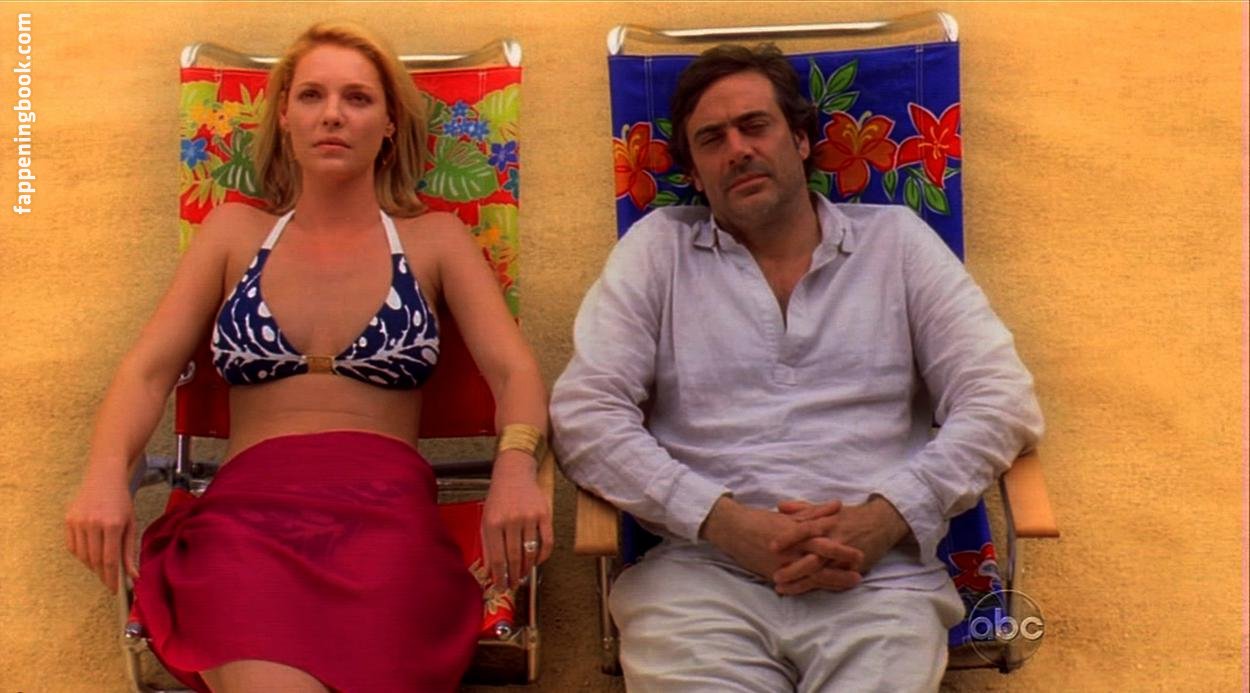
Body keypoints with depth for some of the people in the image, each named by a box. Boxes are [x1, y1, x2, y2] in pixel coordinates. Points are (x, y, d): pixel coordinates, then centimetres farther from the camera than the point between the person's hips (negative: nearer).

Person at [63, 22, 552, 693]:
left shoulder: (434, 240, 16)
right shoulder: (236, 231, 20)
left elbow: (514, 369, 5)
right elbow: (147, 369, 12)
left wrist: (515, 465, -18)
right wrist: (106, 473, -10)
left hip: (387, 509, 0)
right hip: (246, 504, 1)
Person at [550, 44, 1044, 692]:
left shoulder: (896, 239, 14)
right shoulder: (657, 246, 12)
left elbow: (1000, 399, 6)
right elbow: (584, 412, 1)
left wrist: (884, 517, -10)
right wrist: (725, 521, -11)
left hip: (877, 579, 1)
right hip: (700, 572, 0)